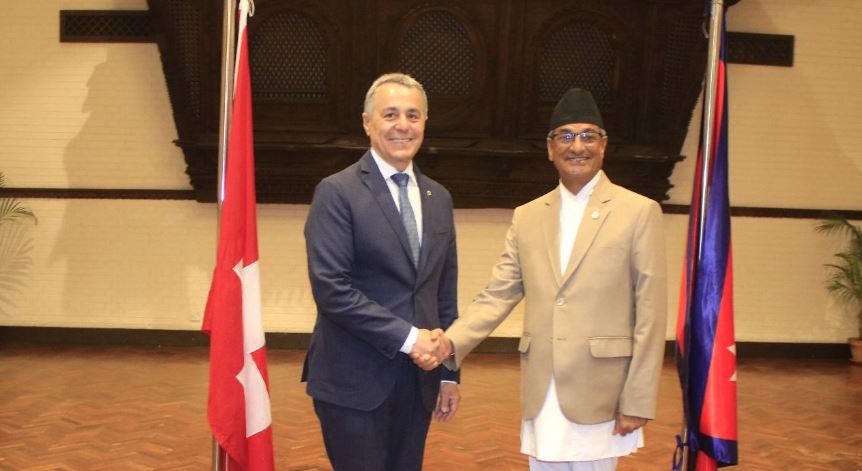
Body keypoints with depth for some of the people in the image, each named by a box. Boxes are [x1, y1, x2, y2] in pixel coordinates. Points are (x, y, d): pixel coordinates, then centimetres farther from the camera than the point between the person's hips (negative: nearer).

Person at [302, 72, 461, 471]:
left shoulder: (438, 198, 11)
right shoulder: (337, 192, -8)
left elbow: (445, 293, 14)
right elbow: (330, 287, -16)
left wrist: (449, 373, 13)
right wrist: (406, 336, -17)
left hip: (418, 379, 6)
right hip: (354, 381, -5)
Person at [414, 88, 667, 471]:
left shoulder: (639, 212, -3)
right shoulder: (527, 217, 10)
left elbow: (650, 315, -5)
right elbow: (497, 296, 5)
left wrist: (638, 402, -8)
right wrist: (451, 342, -12)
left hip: (599, 397, -4)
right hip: (540, 398, 4)